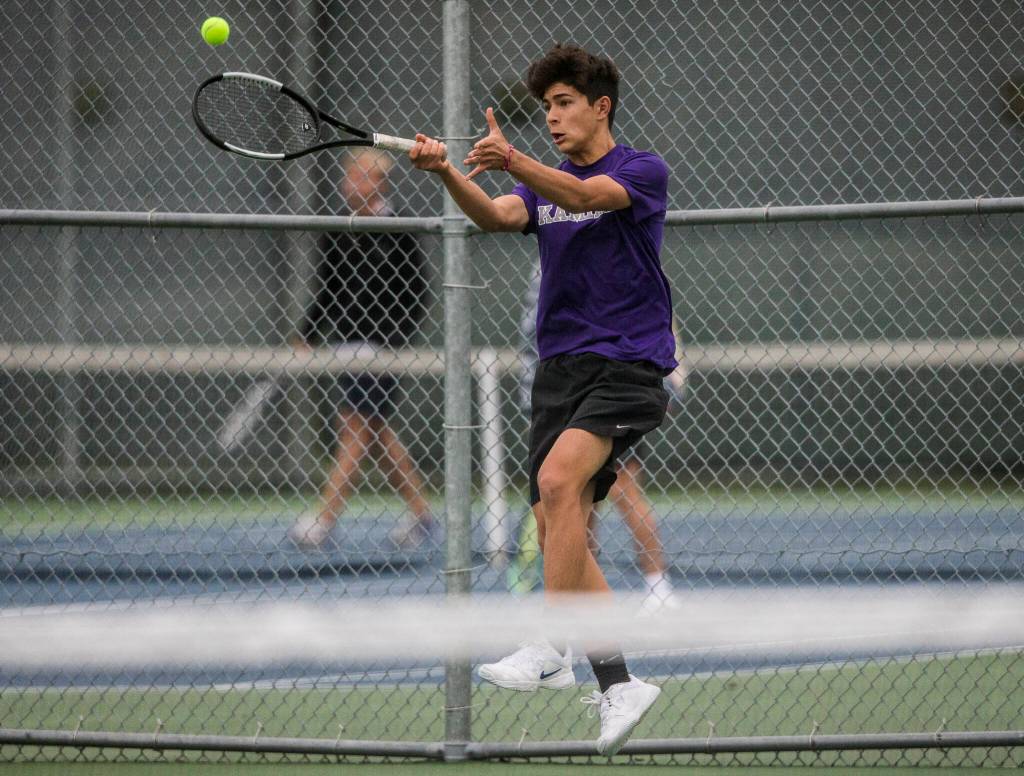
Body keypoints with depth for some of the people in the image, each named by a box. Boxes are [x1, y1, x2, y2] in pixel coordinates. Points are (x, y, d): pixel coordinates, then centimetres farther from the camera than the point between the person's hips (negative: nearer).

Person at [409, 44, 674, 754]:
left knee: (558, 480, -28)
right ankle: (617, 683, 7)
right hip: (559, 369, 7)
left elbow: (584, 196, -22)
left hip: (626, 365, -7)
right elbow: (497, 215, -4)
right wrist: (446, 172, -24)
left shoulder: (643, 171, -1)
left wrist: (512, 160, -39)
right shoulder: (544, 184, 17)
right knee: (558, 533, 0)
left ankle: (550, 649, -30)